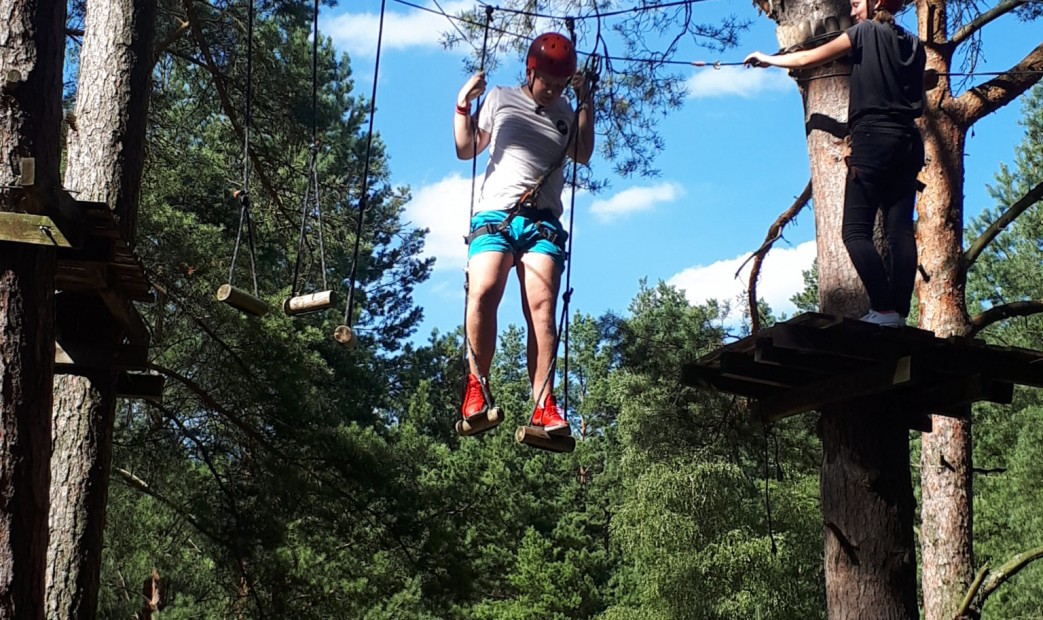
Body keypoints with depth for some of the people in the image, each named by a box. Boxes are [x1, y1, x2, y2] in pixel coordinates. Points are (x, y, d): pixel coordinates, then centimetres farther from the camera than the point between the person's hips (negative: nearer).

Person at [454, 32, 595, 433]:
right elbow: (465, 149, 17)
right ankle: (477, 386, -15)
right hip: (495, 214, -1)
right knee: (483, 293, -25)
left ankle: (543, 407, -25)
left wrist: (585, 102, 5)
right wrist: (464, 104, 4)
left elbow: (583, 155, 6)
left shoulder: (565, 111, 21)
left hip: (542, 220, 1)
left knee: (542, 306, -17)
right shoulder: (500, 99, 18)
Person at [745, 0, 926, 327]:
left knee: (856, 231, -8)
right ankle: (900, 314, -10)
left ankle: (884, 310, -21)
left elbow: (809, 59, 6)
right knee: (900, 230, -1)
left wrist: (769, 60, 20)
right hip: (908, 141, 7)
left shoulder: (866, 32, 1)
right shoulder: (914, 45, 18)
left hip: (873, 137, -7)